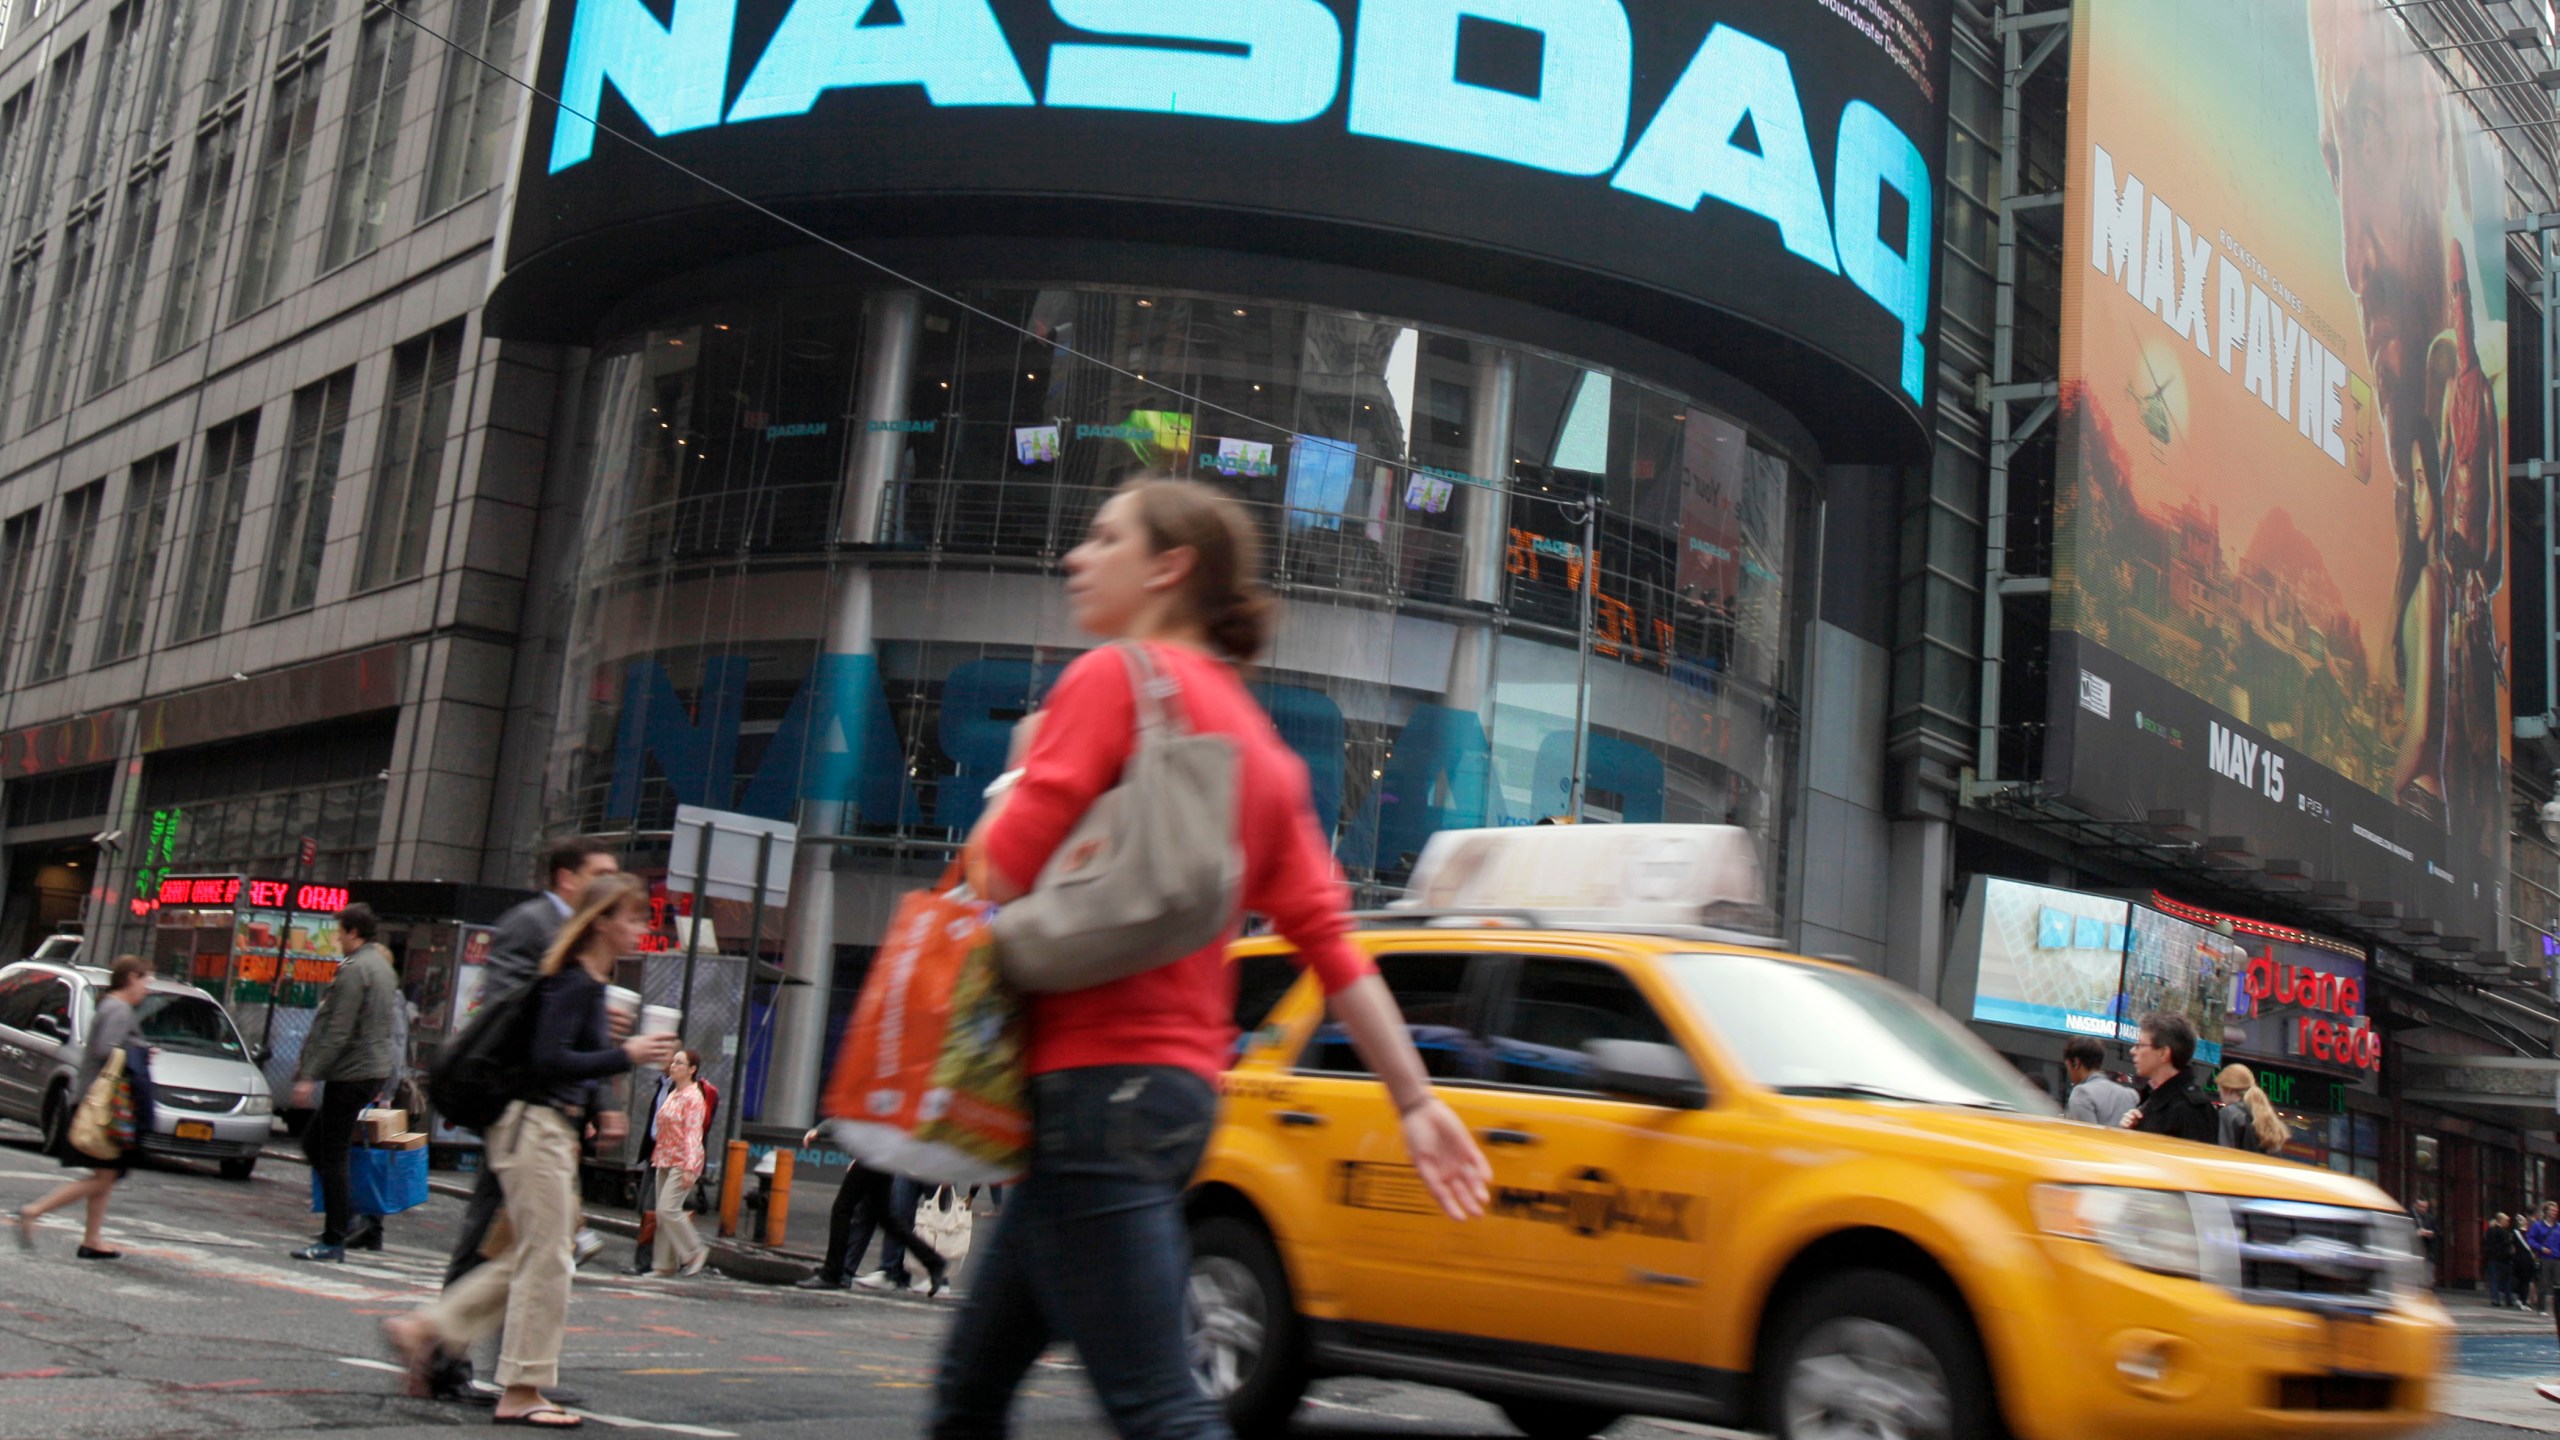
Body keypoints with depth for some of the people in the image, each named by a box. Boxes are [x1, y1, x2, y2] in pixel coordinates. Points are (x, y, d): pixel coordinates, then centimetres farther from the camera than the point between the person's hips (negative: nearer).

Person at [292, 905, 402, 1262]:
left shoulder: (355, 969, -15)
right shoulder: (383, 968, 16)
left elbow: (338, 1031, -21)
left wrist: (310, 1075, -19)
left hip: (352, 1072, -10)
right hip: (377, 1069, 10)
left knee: (331, 1155, -3)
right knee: (313, 1141, 17)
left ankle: (334, 1239, 0)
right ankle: (346, 1218, 15)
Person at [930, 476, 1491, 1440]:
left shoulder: (1113, 677, -6)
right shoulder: (1255, 740, 17)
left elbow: (1000, 873, -14)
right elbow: (1328, 937, 10)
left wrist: (1019, 772, 7)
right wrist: (1416, 1101, 9)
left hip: (1097, 1081, -9)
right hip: (1179, 1087, 9)